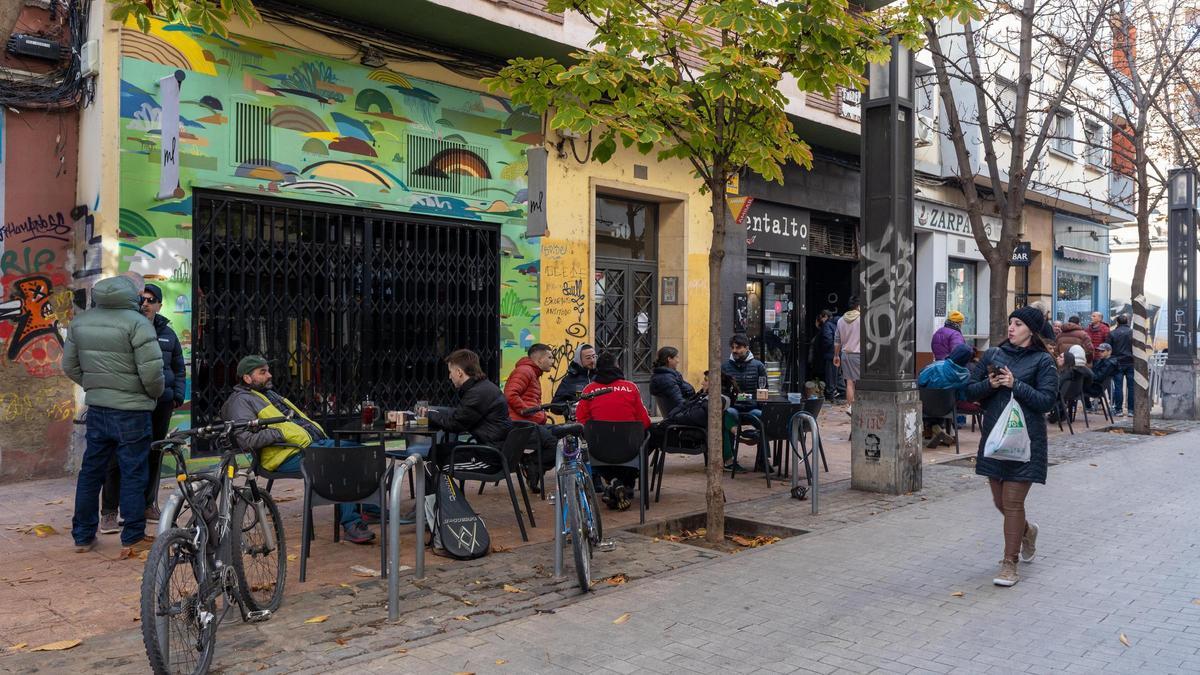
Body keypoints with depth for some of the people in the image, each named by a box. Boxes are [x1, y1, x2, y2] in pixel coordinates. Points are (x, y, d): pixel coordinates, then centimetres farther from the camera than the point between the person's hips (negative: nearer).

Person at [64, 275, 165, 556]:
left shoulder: (80, 322, 6)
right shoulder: (137, 323, -15)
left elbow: (70, 366, 12)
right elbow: (151, 372, -20)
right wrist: (155, 393, -1)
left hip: (96, 408, 6)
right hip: (131, 411, -6)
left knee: (91, 471, 16)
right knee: (133, 474, 2)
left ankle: (82, 536, 25)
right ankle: (133, 539, 8)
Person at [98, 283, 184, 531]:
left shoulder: (168, 334, 13)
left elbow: (179, 368, 21)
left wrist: (177, 396, 10)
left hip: (161, 405, 4)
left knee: (154, 456, 11)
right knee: (118, 457, -4)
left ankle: (149, 505, 25)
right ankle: (109, 513, 4)